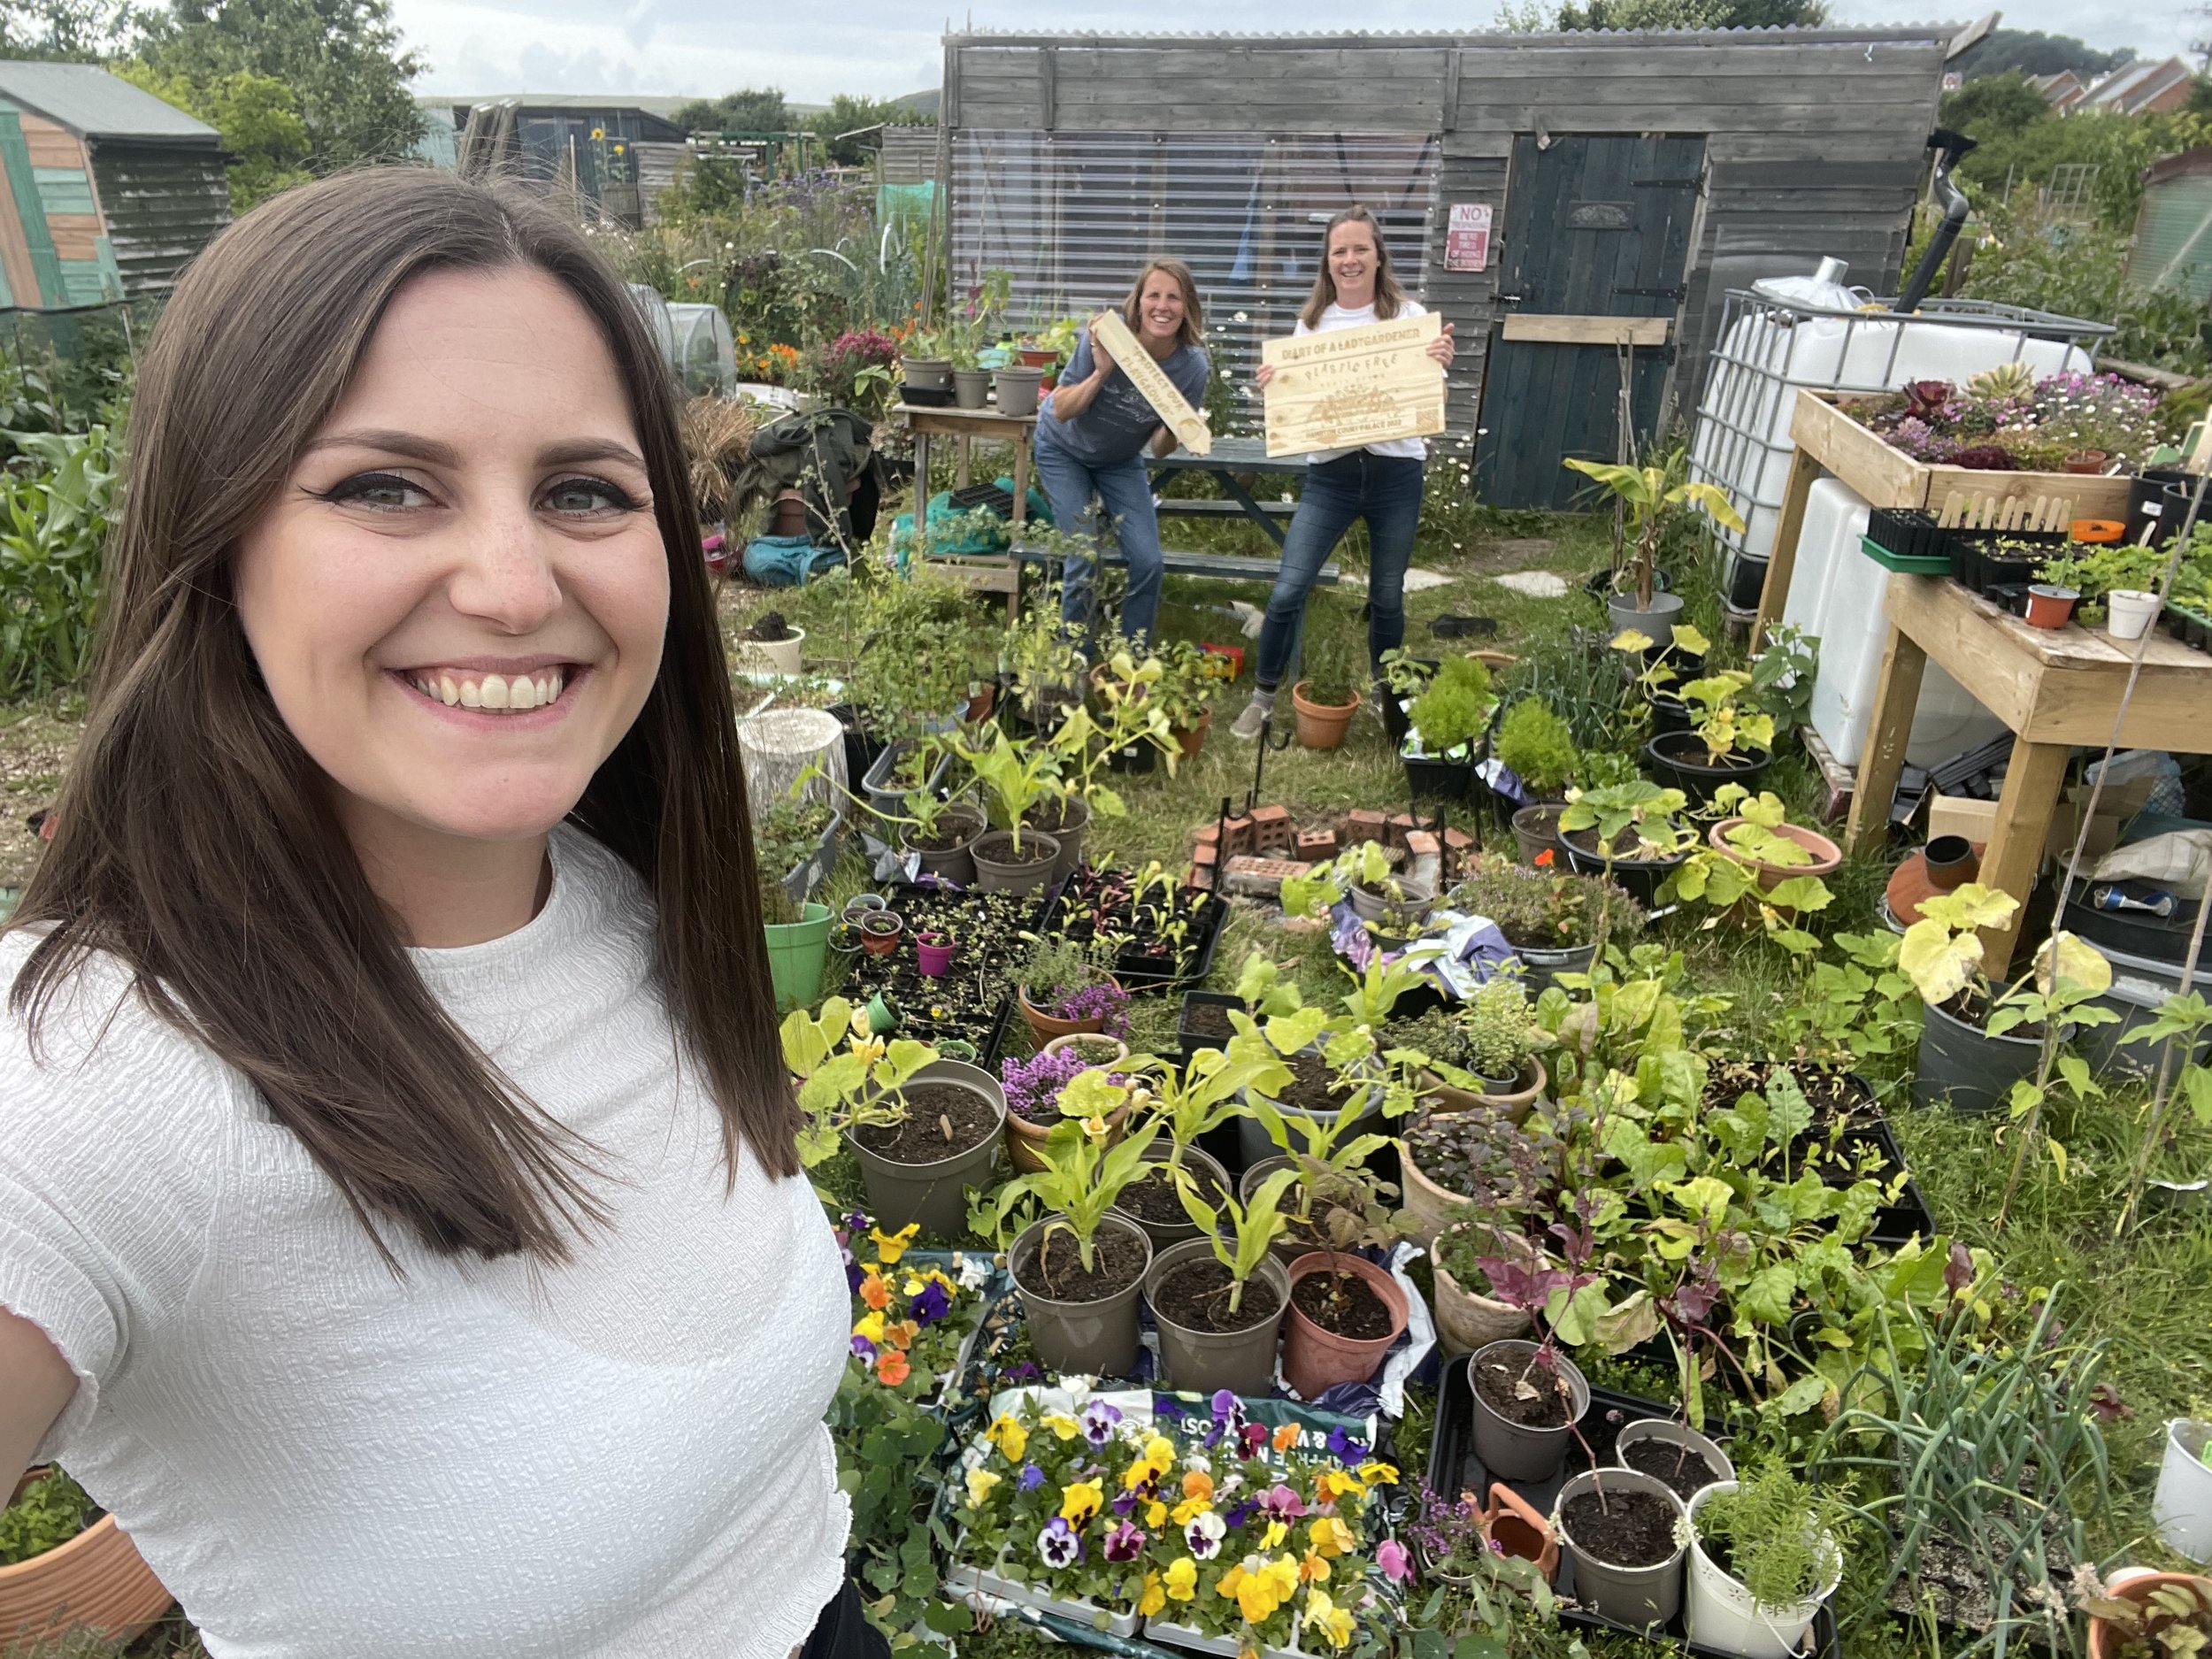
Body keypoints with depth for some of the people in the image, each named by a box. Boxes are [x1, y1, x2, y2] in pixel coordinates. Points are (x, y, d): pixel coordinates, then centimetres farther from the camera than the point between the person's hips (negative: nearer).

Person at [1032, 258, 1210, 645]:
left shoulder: (1192, 366, -22)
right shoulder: (1105, 336, -29)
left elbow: (1159, 448, -14)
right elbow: (1061, 411, -25)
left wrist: (1174, 429, -35)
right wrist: (1101, 373, -39)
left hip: (1120, 460, 3)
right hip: (1064, 450, -3)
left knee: (1148, 562, -7)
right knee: (1086, 559, -12)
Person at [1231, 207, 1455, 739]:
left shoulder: (1409, 315, 0)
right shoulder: (1311, 323, 5)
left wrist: (1440, 365, -20)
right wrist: (1272, 387, -11)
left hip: (1396, 471, -1)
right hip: (1330, 473, 1)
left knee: (1386, 597, 11)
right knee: (1288, 591, -7)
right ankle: (1264, 697, 12)